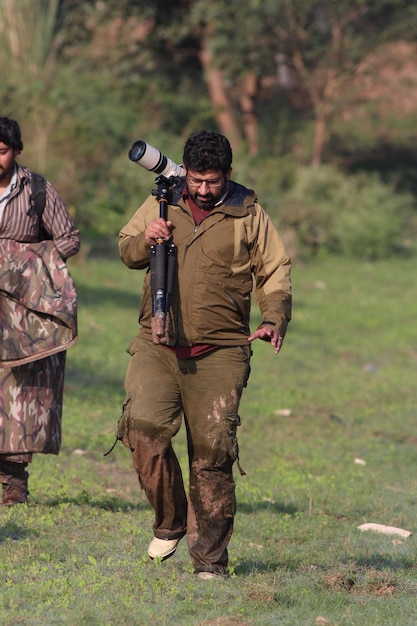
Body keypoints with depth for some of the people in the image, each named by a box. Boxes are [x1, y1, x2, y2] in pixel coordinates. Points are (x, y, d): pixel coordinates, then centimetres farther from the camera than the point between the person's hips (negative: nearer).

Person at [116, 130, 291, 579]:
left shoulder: (249, 214, 7)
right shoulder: (162, 203, 11)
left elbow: (275, 273, 12)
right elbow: (126, 252, 20)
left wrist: (274, 321, -5)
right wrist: (145, 240, -3)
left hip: (219, 355, -2)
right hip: (157, 346, 2)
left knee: (212, 454, -5)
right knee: (144, 430, -16)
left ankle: (209, 559, 5)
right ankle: (169, 522, 7)